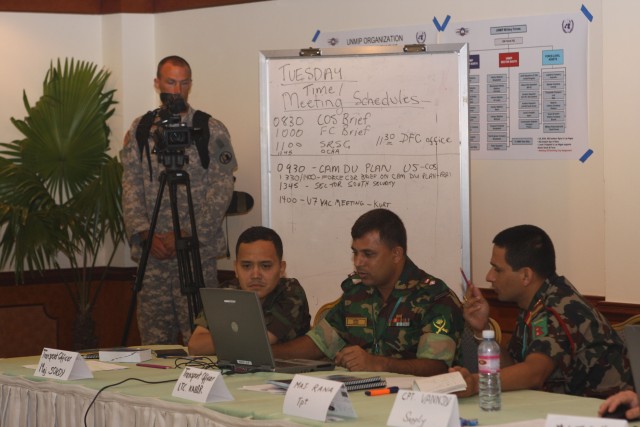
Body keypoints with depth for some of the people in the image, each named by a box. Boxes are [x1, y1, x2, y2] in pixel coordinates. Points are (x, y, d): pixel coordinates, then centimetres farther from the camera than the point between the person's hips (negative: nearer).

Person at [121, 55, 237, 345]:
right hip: (152, 254, 3)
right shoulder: (139, 131, 10)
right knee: (154, 340, 4)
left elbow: (221, 192, -4)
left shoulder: (212, 131, 2)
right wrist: (146, 234, -7)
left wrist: (186, 235, -11)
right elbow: (131, 188, 7)